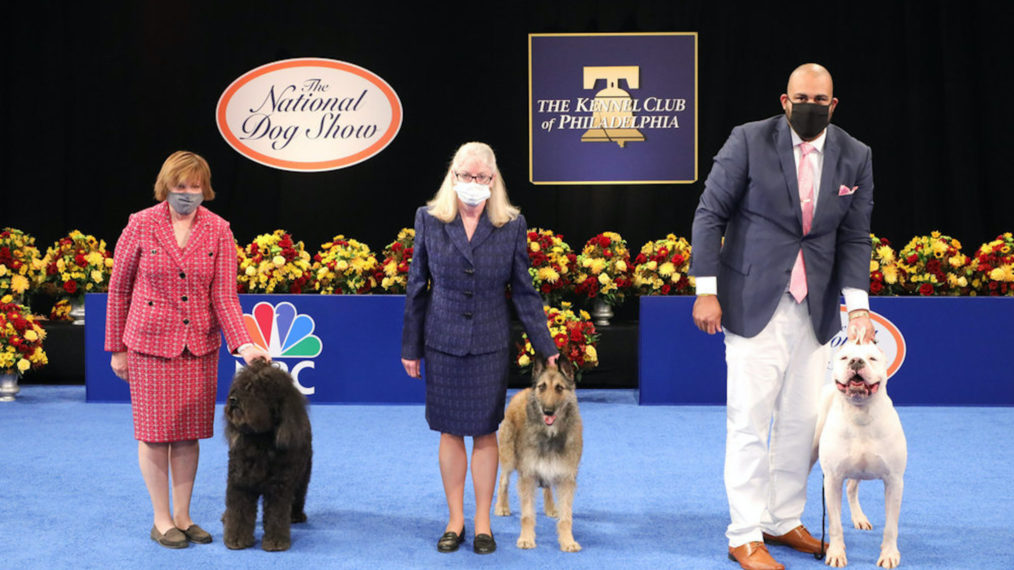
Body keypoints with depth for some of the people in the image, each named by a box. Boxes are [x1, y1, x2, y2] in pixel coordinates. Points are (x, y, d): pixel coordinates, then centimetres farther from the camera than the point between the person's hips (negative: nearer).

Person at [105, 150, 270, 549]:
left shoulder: (218, 231, -2)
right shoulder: (141, 225, -7)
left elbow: (224, 295, -7)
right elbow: (118, 289, 0)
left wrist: (244, 343, -21)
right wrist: (117, 348, 1)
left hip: (199, 346, 2)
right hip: (150, 343, -2)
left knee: (189, 432, 7)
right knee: (155, 431, 2)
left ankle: (182, 517, 20)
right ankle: (161, 520, 14)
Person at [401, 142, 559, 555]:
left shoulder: (511, 225, -1)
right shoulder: (430, 219, -1)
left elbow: (523, 292, 2)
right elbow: (416, 286, 4)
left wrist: (545, 348, -2)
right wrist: (410, 346, 3)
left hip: (490, 345, 0)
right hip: (443, 342, 0)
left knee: (485, 431, 4)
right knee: (450, 431, 6)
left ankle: (482, 523, 15)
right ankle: (455, 521, 17)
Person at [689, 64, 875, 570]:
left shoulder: (855, 157, 5)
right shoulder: (749, 140, -5)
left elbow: (855, 237, 5)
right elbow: (710, 213, -3)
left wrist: (857, 305, -8)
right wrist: (706, 290, -10)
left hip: (815, 309, 4)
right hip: (754, 303, -4)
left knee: (803, 421, 8)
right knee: (750, 421, -4)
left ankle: (783, 521, 24)